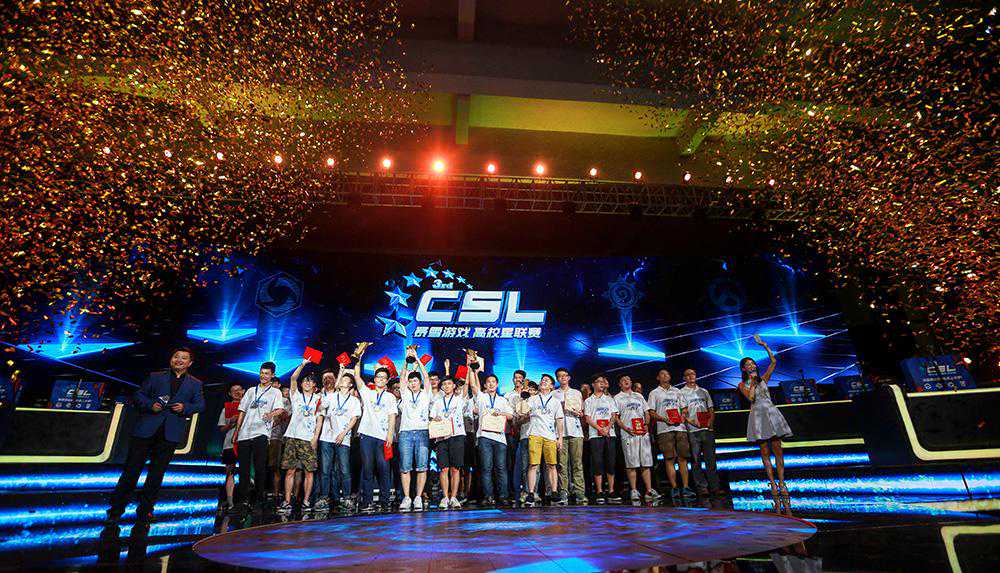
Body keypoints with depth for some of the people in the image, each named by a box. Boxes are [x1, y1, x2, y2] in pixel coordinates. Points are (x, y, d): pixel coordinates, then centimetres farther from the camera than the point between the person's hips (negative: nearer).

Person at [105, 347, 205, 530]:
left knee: (157, 473, 6)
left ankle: (144, 513, 16)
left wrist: (185, 408, -9)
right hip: (146, 430, 0)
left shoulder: (195, 384, 13)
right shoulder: (155, 377, 12)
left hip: (170, 433, 0)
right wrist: (150, 405, -8)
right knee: (131, 469, 1)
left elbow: (200, 404, 9)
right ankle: (115, 512, 14)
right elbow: (138, 395, 10)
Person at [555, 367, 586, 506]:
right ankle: (563, 493, -2)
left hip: (576, 431, 1)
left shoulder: (577, 393, 19)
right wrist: (560, 410, -8)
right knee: (562, 463, -4)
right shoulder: (553, 394, 14)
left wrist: (578, 413, -4)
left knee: (577, 463, -3)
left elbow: (581, 413, 18)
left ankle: (579, 492, -2)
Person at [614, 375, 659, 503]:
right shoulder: (617, 398, 7)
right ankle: (634, 491, 3)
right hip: (628, 434, -4)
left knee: (646, 463, 2)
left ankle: (649, 490, 5)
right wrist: (626, 428, -13)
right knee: (631, 464, -4)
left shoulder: (639, 396, 20)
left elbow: (647, 412, 18)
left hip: (643, 433, 4)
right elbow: (615, 417, 0)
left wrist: (646, 425, 0)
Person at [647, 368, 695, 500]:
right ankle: (674, 488, -2)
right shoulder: (654, 393, 10)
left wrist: (682, 416, -3)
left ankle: (685, 487, 1)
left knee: (683, 458, -1)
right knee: (669, 459, -5)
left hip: (680, 427, 3)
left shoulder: (677, 391, 20)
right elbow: (651, 413, 4)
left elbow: (684, 408, 19)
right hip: (664, 429, -3)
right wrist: (664, 419, -12)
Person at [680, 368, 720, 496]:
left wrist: (710, 421, -1)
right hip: (692, 430, -3)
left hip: (707, 428, 4)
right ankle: (702, 488, 2)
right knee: (696, 460, -2)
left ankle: (714, 487, 9)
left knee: (711, 459, 4)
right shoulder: (681, 393, 5)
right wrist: (692, 422, -17)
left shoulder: (703, 391, 18)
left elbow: (711, 409, 18)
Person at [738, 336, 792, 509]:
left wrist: (764, 345, 2)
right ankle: (773, 484, 4)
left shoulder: (763, 378, 13)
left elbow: (774, 362, 5)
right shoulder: (743, 384, 7)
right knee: (765, 453, 0)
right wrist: (752, 382, -7)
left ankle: (782, 484, 2)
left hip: (771, 413, 2)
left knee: (777, 451, -2)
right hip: (758, 415, -2)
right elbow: (751, 397, -10)